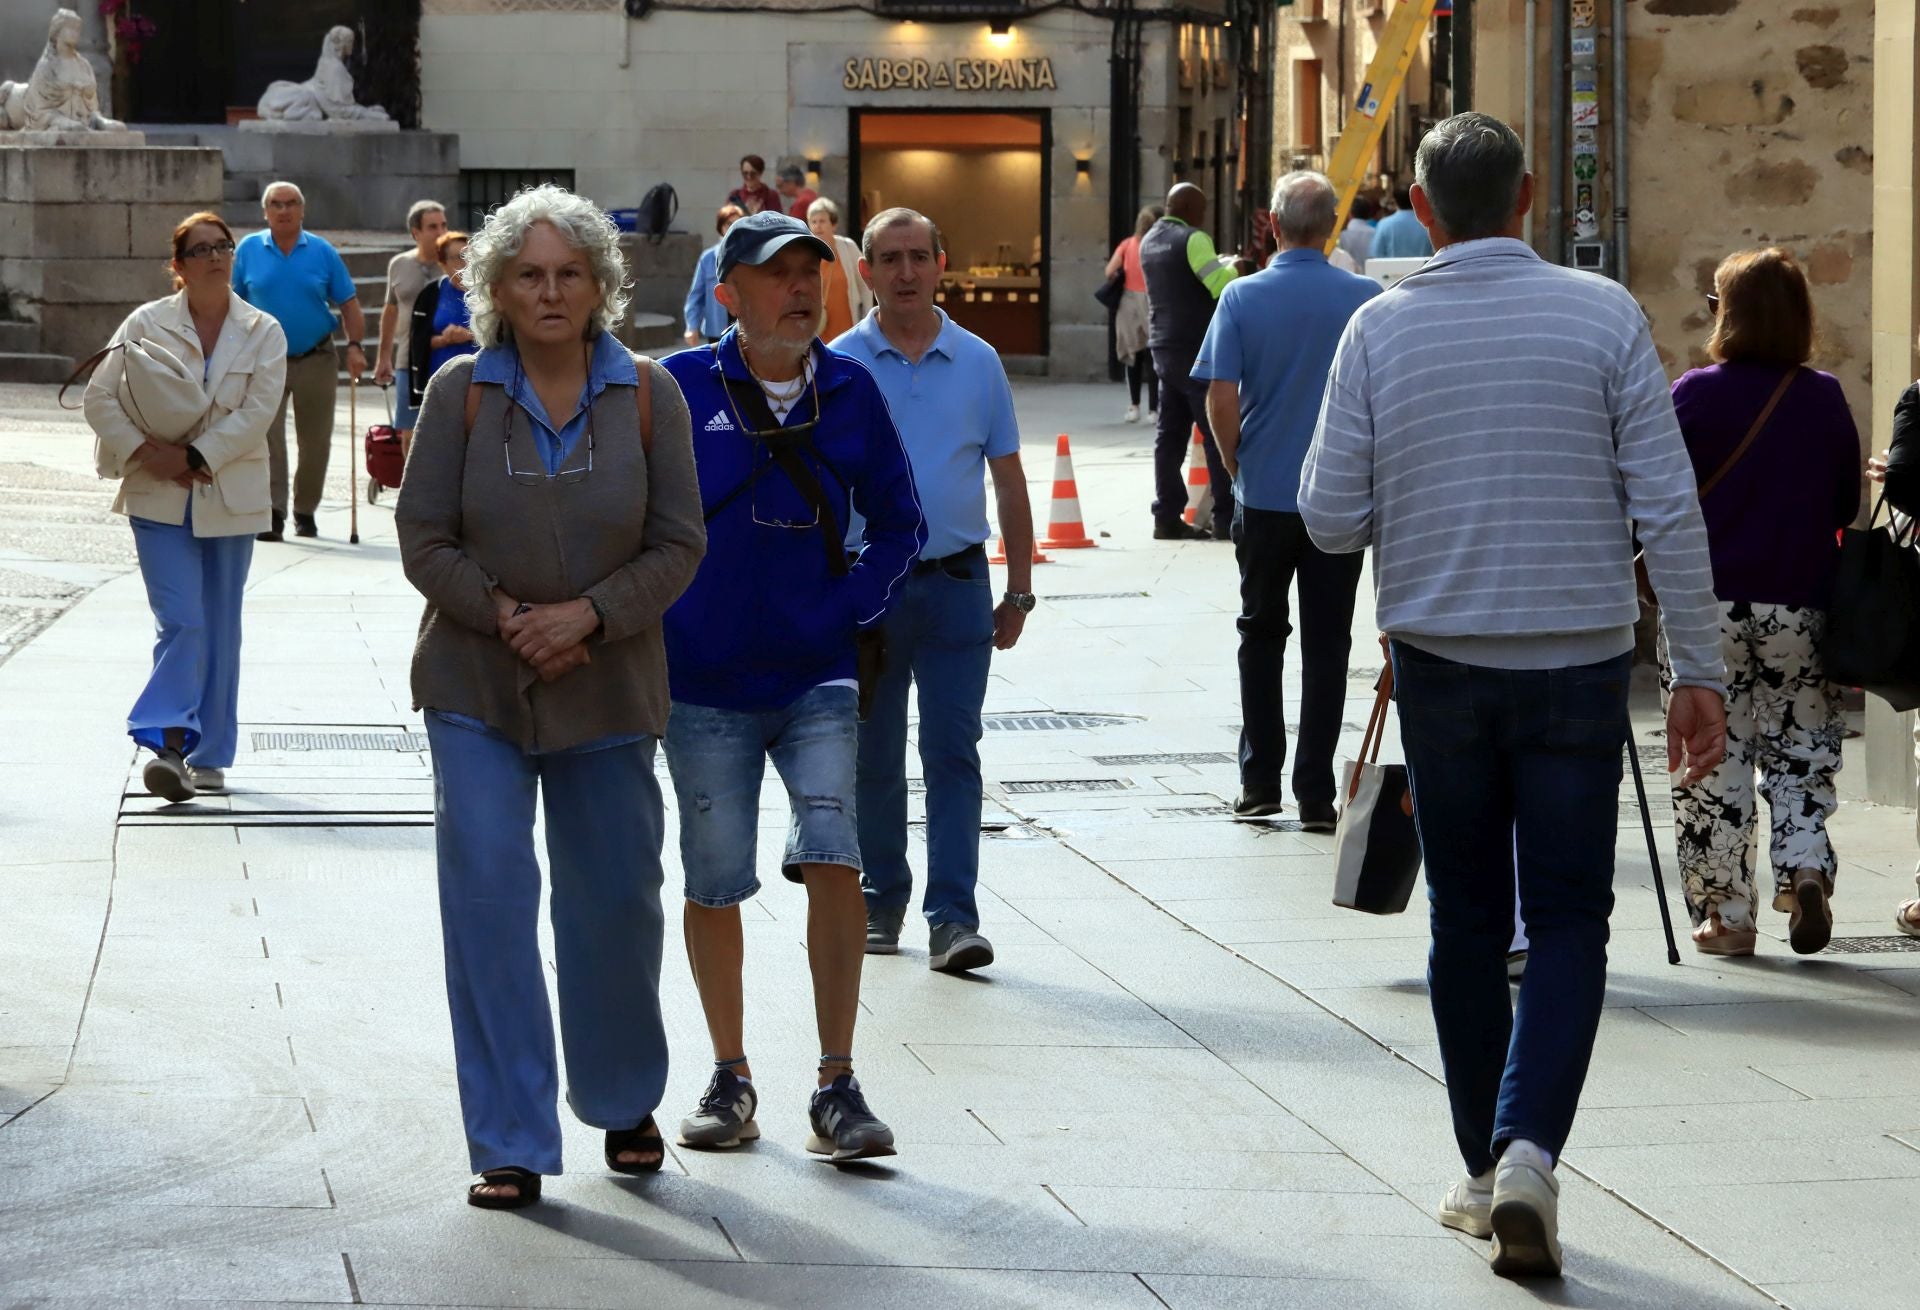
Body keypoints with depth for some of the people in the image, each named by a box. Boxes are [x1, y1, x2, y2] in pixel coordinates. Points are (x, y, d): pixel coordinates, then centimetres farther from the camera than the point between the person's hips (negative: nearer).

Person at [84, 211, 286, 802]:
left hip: (228, 500, 2)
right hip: (160, 499, -2)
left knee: (220, 628, 7)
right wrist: (143, 453, -14)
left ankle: (207, 757, 15)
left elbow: (257, 412, -8)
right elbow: (101, 397, -1)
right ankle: (170, 746, -17)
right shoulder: (146, 324, 1)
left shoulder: (263, 333, 2)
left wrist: (194, 456, -16)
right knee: (180, 621, -13)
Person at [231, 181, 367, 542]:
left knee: (315, 443, 7)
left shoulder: (322, 252, 1)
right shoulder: (249, 250, 2)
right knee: (266, 435, -13)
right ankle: (273, 512, -15)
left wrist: (354, 346, -10)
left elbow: (348, 304, 3)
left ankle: (305, 512, 22)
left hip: (316, 360, 1)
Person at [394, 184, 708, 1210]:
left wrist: (590, 614, -16)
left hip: (607, 690, 1)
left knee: (614, 902, 9)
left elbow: (678, 543, -2)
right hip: (476, 689, -1)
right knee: (487, 901, -8)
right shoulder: (461, 393, -2)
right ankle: (509, 1145, -1)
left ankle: (624, 1104, 33)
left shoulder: (647, 397, -1)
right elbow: (423, 538, -2)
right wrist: (504, 615, -15)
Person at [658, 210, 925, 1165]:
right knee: (713, 883, 7)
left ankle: (837, 1090, -8)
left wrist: (856, 608, 0)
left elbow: (897, 523, 13)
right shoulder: (679, 390, -4)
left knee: (833, 860, -13)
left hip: (818, 675, 1)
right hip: (704, 683, -1)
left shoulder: (850, 391, 4)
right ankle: (730, 1078, 23)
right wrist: (653, 620, -2)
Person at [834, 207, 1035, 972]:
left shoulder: (977, 363, 5)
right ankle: (882, 899, 23)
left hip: (955, 584, 0)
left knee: (952, 752, -6)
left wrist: (1019, 592, 6)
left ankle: (952, 916, -7)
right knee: (873, 758, 9)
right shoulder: (839, 366, 1)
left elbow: (1008, 482, 9)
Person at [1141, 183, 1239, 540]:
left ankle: (1168, 517, 6)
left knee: (1170, 434, 8)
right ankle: (1226, 519, -7)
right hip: (1196, 347, -8)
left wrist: (1222, 264, 19)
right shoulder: (1192, 240, -13)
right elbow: (1220, 284, -24)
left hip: (1164, 347, 8)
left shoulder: (1149, 242, 14)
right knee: (1217, 432, -5)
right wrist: (1233, 265, -6)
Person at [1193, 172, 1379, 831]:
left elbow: (1221, 399, -9)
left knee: (1261, 635, 15)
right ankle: (1315, 793, 5)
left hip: (1265, 497, 0)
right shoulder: (1368, 299, -5)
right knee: (1326, 644, 5)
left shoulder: (1243, 298, -6)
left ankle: (1259, 779, 14)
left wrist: (1237, 464, 8)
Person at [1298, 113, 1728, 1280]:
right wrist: (1699, 671, -1)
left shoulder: (1380, 330, -4)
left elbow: (1332, 518, -2)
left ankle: (1485, 1174, 20)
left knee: (1468, 925, 14)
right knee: (1569, 922, 5)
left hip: (1441, 662, 1)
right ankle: (1527, 1152, -13)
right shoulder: (1603, 316, -6)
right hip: (1577, 660, -1)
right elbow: (1668, 508, -7)